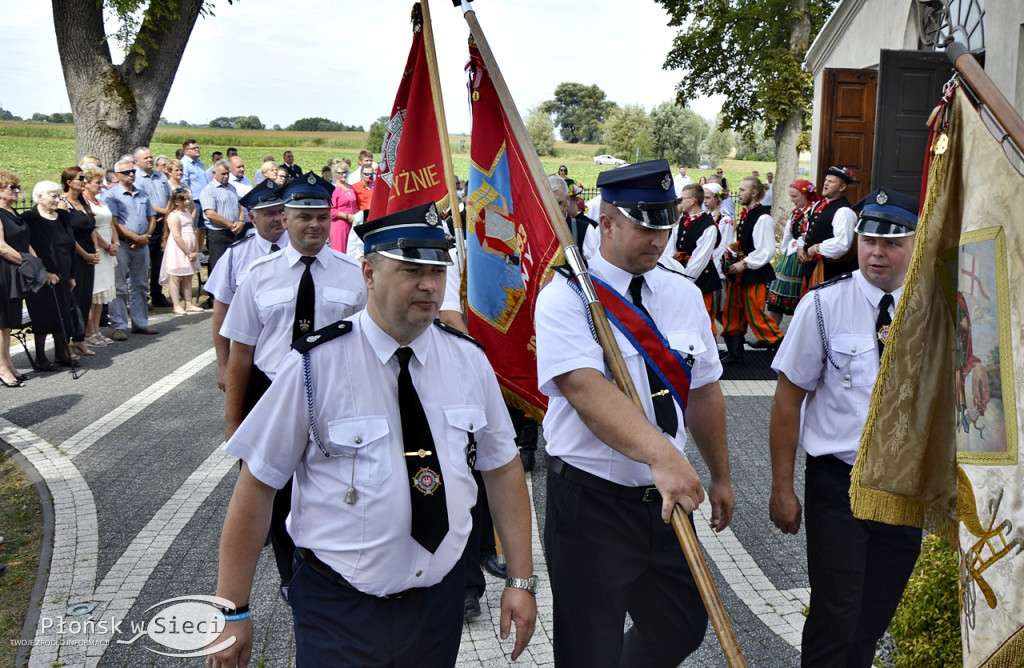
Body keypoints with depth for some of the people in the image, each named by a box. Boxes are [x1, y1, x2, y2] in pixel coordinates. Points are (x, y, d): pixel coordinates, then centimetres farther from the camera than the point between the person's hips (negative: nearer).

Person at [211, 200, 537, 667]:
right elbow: (256, 486, -12)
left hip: (441, 598, 4)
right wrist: (233, 611, -9)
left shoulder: (469, 360, -2)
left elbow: (502, 468, 4)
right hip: (339, 608, -4)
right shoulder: (315, 366, -16)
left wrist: (521, 581, 3)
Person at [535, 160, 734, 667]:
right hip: (591, 502, -6)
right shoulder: (565, 297, -13)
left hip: (666, 500, 6)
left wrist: (720, 477, 15)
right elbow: (585, 387, -29)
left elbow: (703, 391, 12)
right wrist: (661, 454, -41)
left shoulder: (684, 296, 7)